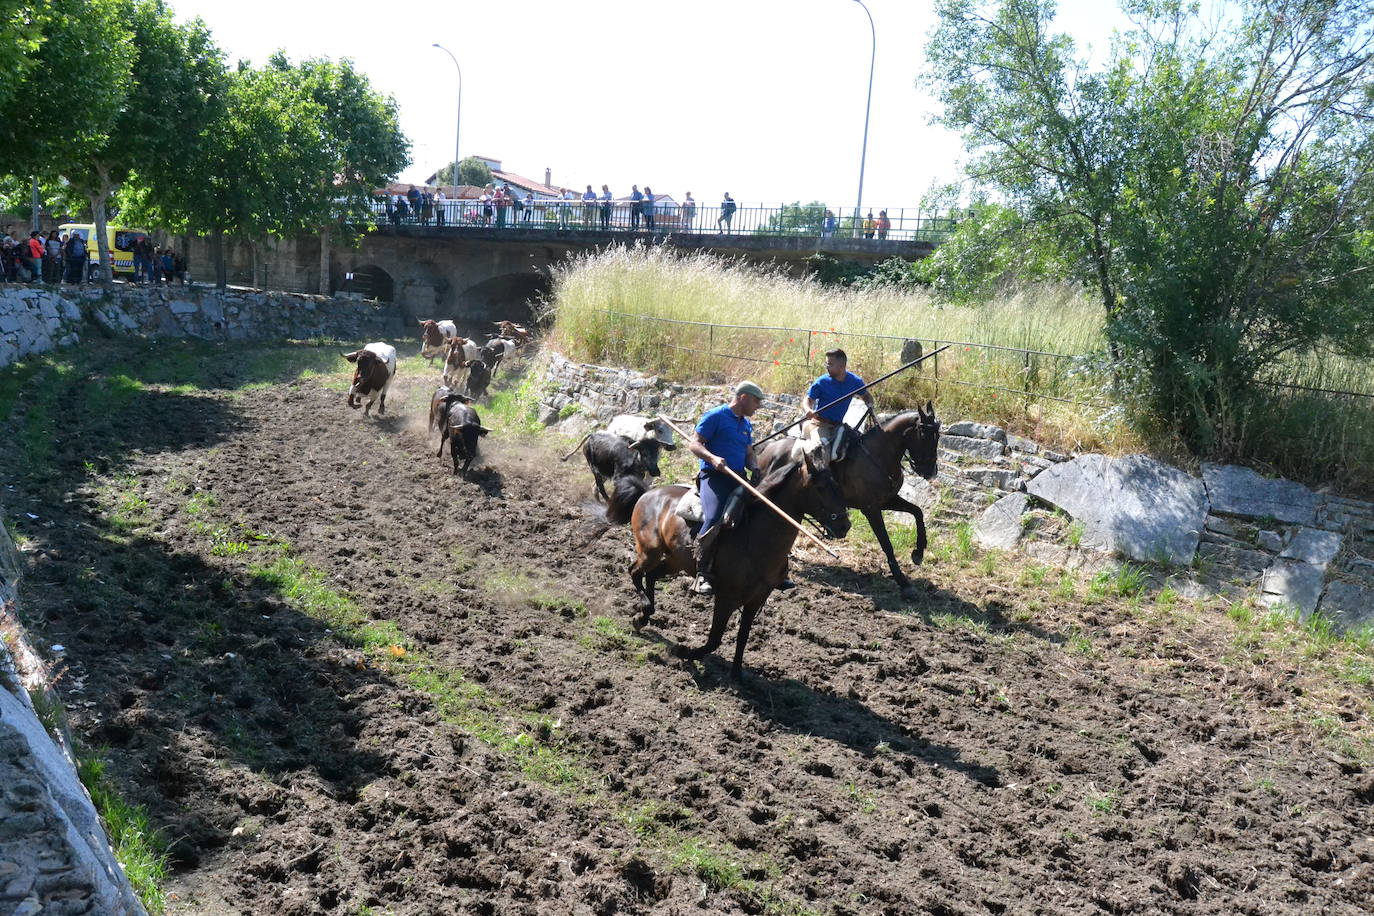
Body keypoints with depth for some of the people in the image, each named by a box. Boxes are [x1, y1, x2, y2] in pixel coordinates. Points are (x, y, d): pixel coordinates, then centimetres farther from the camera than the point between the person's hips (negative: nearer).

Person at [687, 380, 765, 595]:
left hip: (738, 479, 8)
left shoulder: (747, 425, 23)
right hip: (714, 476, -8)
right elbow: (694, 443, -7)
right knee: (714, 520, -29)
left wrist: (756, 468, 1)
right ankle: (702, 574, -20)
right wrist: (713, 458, -25)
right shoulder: (715, 416, -1)